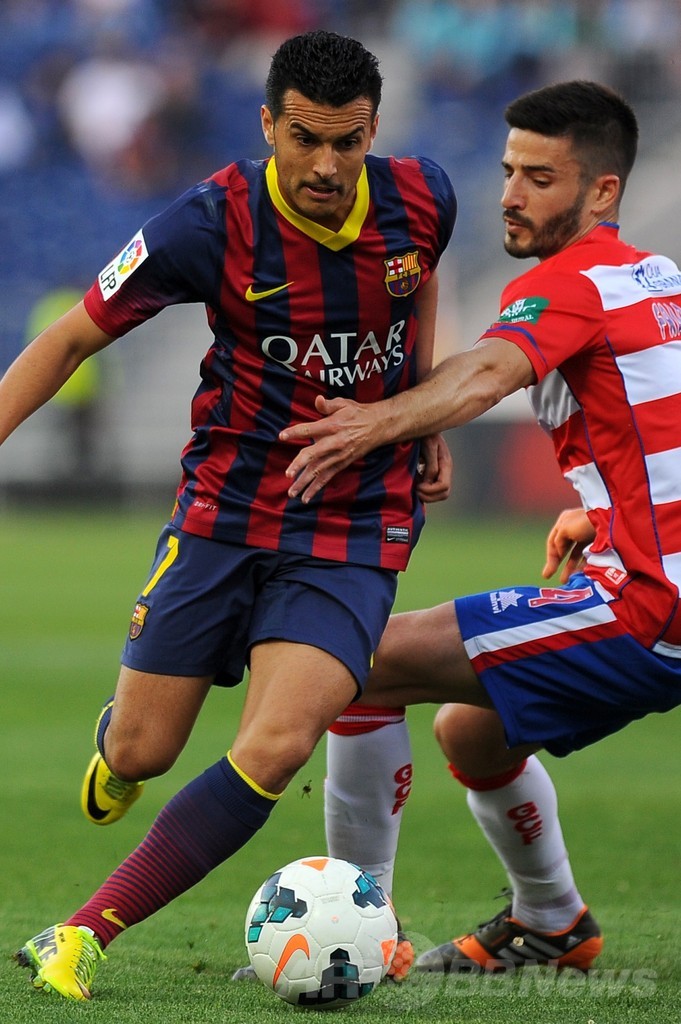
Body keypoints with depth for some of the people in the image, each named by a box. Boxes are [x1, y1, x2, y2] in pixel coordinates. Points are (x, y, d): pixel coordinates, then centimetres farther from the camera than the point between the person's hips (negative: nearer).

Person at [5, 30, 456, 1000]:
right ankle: (115, 735, 45)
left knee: (274, 750, -19)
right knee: (141, 753, 4)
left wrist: (427, 421, 13)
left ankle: (84, 936, -12)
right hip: (225, 510, -1)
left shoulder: (421, 200, -8)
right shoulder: (213, 224, -17)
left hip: (359, 528, 1)